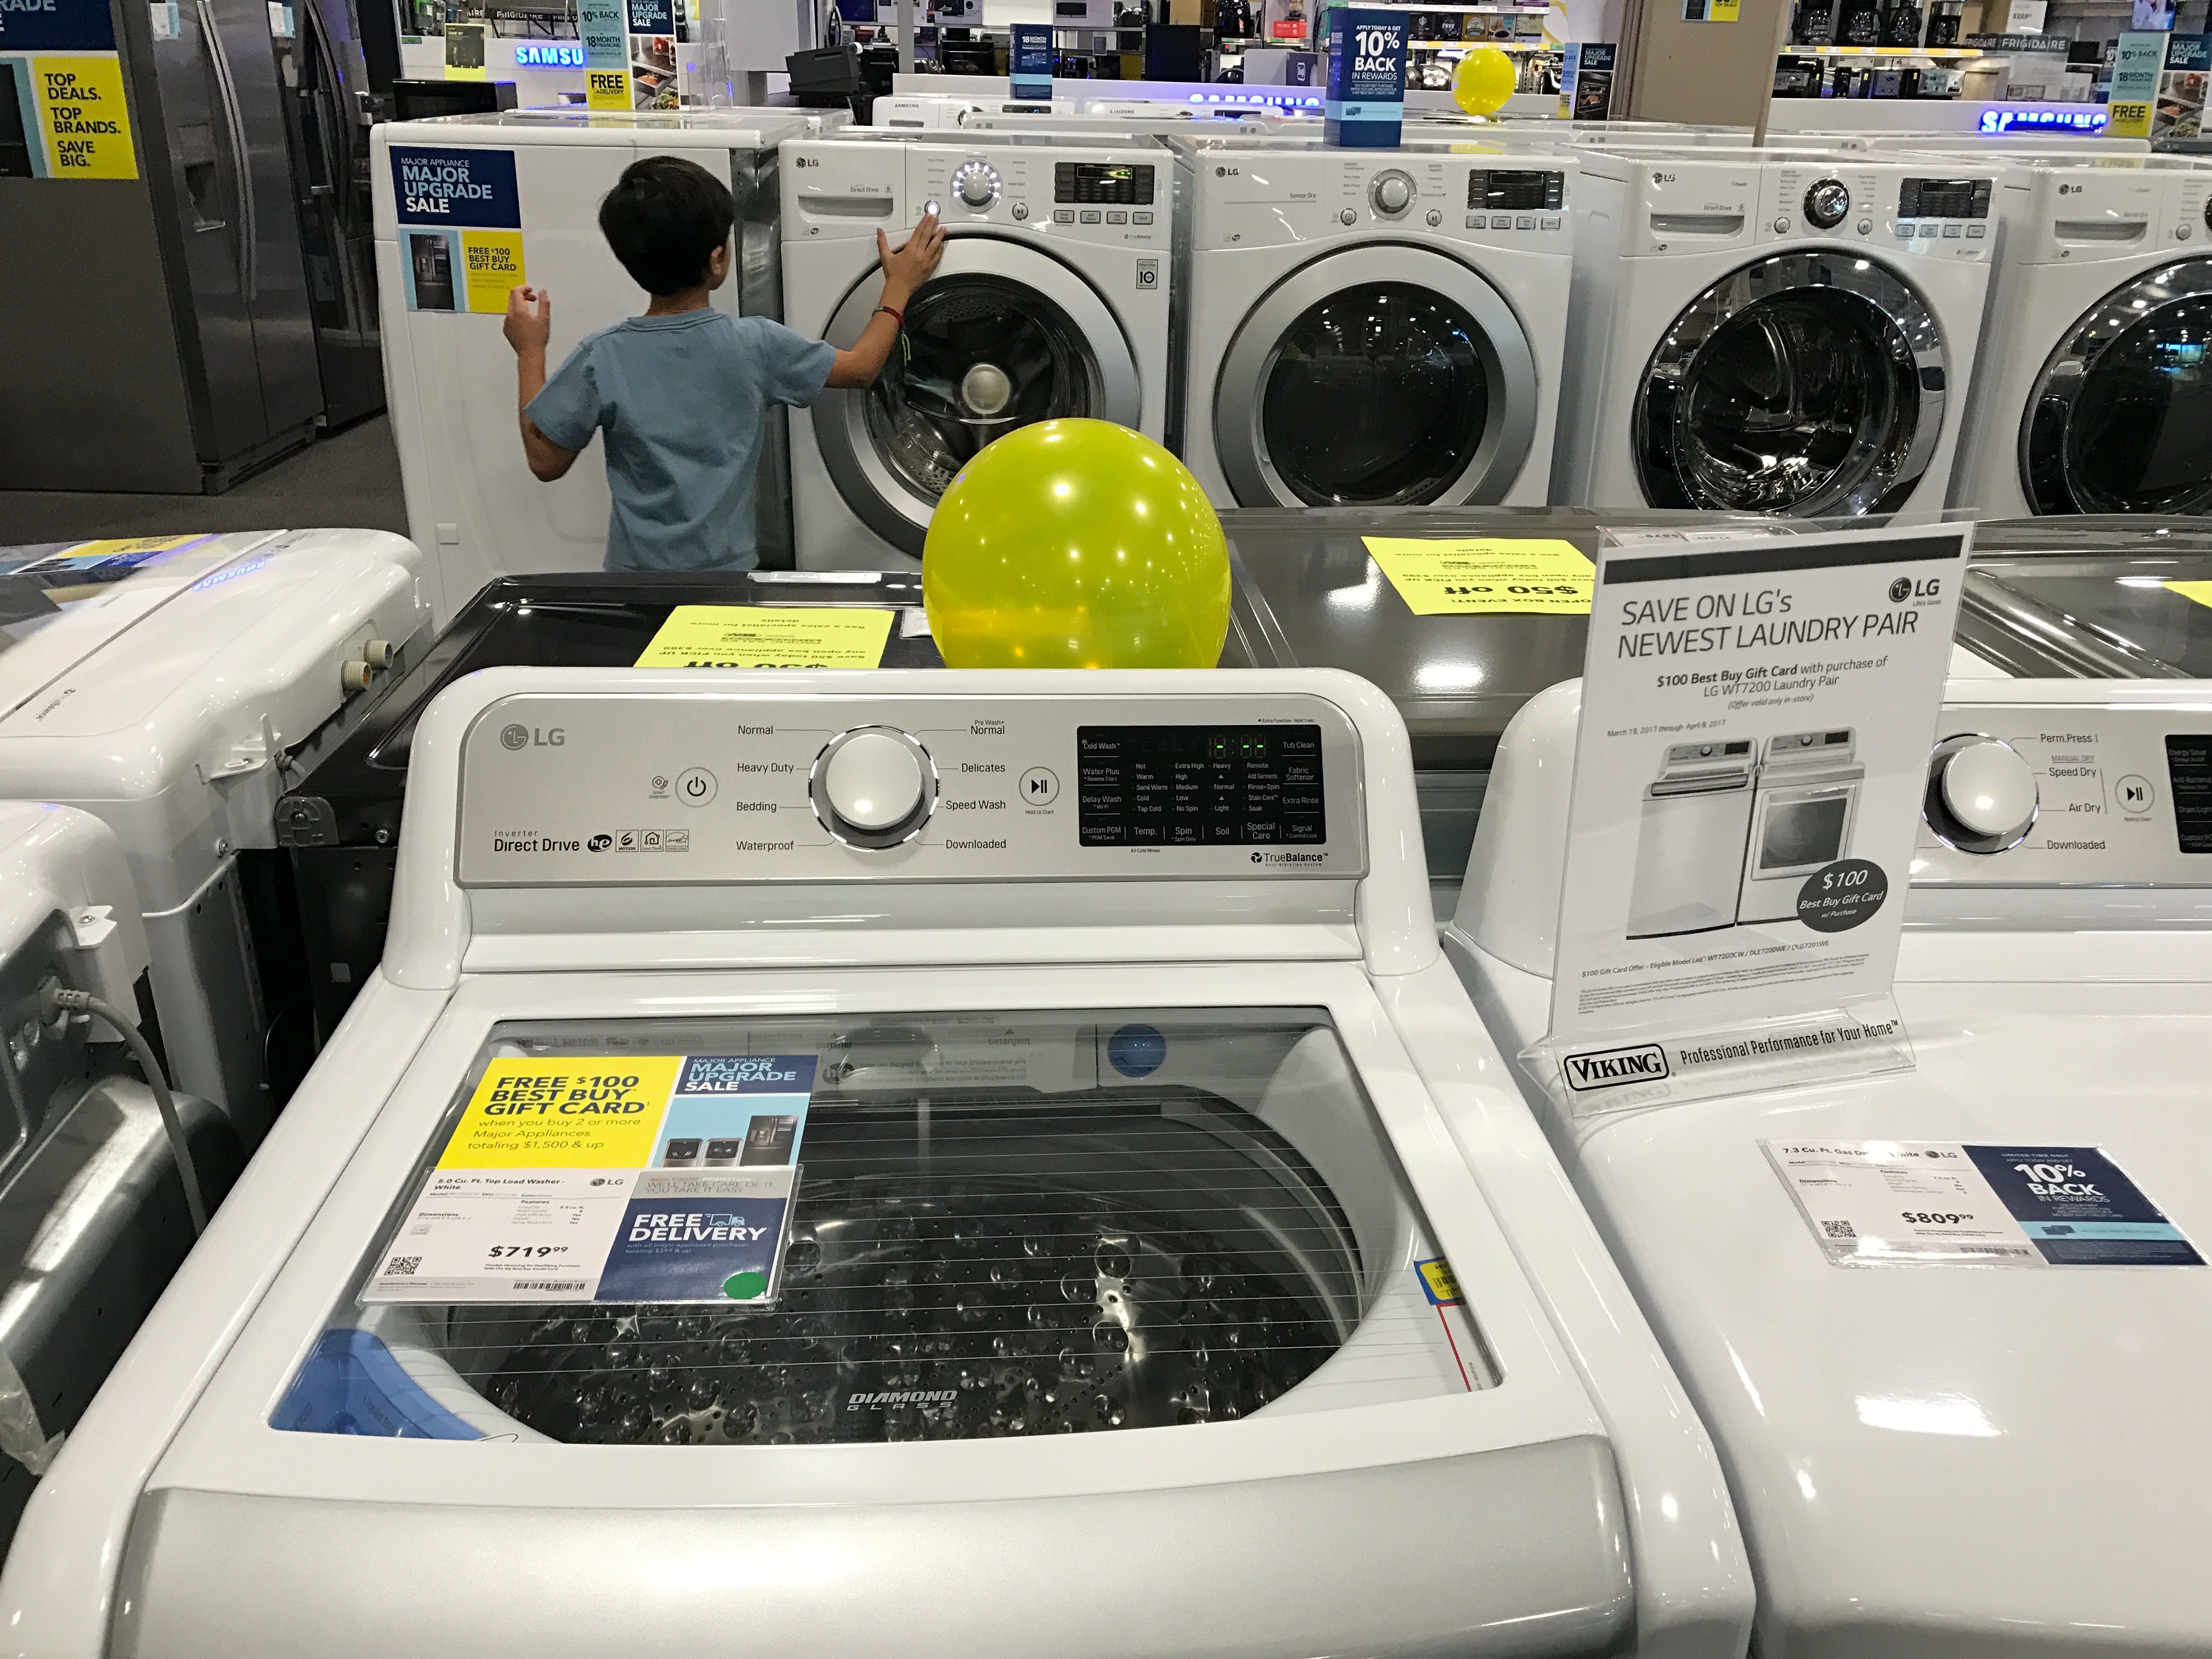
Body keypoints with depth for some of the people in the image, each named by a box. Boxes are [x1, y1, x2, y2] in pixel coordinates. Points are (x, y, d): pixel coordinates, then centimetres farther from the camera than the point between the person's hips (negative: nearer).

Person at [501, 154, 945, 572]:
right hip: (729, 568, 0)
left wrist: (530, 352, 7)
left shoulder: (601, 360, -13)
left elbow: (546, 461, -2)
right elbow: (861, 368, 4)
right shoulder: (755, 346, -12)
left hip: (635, 570, 1)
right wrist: (899, 287, 18)